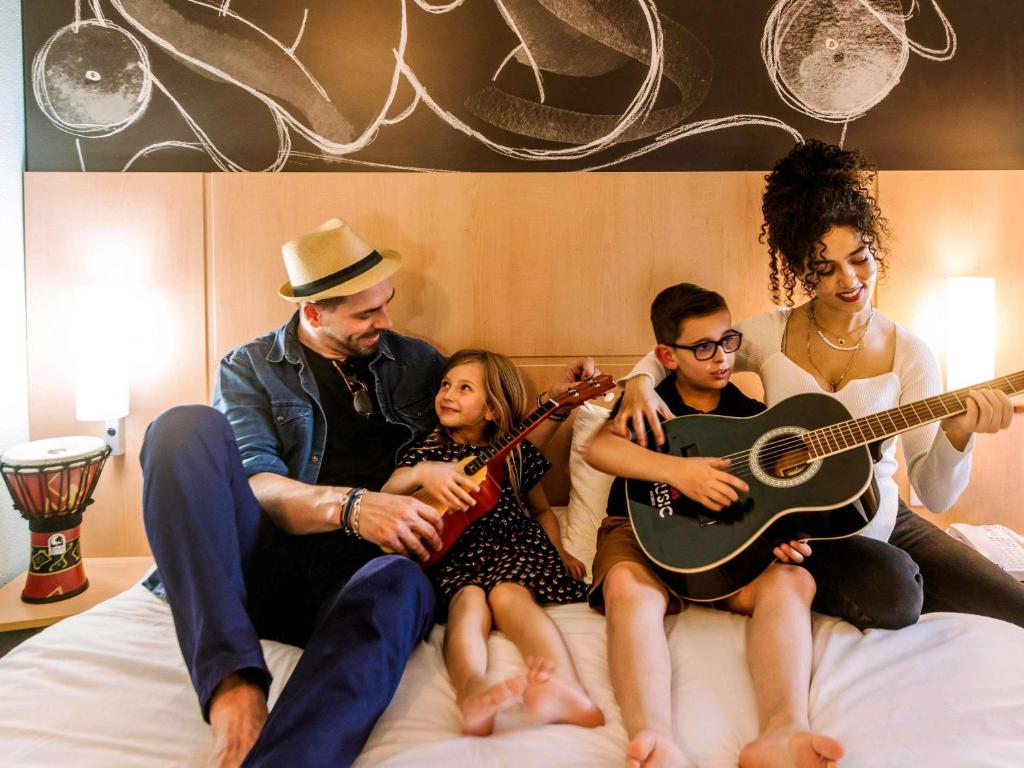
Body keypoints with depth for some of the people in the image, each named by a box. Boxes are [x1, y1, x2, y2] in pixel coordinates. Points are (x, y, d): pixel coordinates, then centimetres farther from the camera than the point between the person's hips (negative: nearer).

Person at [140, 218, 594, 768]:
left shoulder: (415, 362, 16)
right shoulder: (249, 368, 9)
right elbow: (252, 484, -7)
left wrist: (557, 402, 6)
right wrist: (350, 506, -25)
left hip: (362, 568, 0)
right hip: (263, 565, 0)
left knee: (399, 585, -37)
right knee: (187, 428, -25)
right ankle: (231, 683, -35)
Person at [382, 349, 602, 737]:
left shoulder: (517, 451, 17)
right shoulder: (428, 451, 15)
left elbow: (541, 508, 27)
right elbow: (386, 493, 1)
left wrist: (559, 551, 10)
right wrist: (421, 474, -20)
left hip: (513, 546, 0)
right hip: (454, 556, 1)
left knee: (508, 594, -33)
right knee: (468, 601, -32)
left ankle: (568, 690, -57)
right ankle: (472, 688, -60)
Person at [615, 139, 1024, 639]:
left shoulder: (910, 356, -5)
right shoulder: (770, 334, -6)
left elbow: (934, 495, -8)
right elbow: (670, 354, 3)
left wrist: (956, 435, -28)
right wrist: (640, 382, -19)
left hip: (884, 524, 3)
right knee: (892, 592, -31)